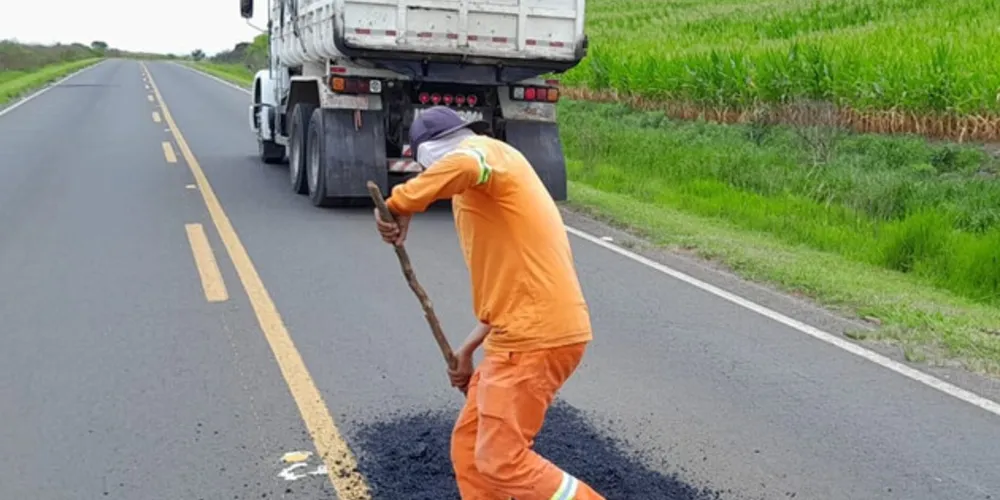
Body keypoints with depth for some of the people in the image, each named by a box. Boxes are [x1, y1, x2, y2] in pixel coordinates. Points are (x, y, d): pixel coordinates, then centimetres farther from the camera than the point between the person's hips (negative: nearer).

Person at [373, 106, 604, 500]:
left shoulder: (486, 151, -5)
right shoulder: (490, 179, 24)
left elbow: (464, 166, -35)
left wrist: (400, 205, -21)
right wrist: (469, 349, 28)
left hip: (535, 338, -10)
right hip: (529, 333, 10)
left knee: (503, 461, -3)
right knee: (469, 445, 15)